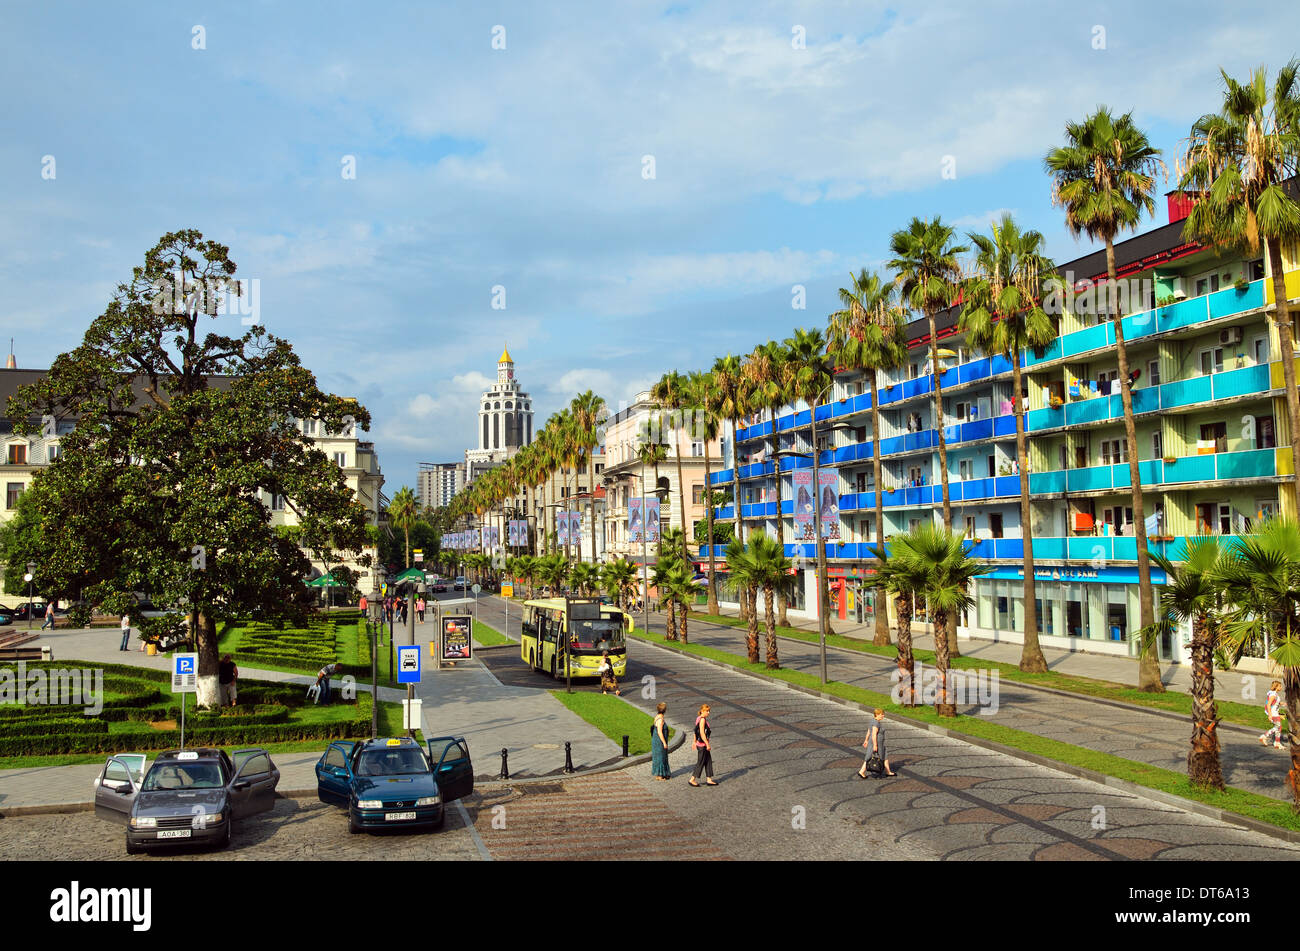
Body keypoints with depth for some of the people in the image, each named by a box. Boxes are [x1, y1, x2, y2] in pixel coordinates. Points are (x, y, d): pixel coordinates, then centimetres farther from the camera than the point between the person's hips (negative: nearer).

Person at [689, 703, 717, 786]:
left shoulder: (699, 718, 9)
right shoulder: (702, 719, -19)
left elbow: (696, 731, 17)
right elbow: (702, 733, -24)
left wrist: (695, 742, 25)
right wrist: (707, 744, -20)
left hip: (702, 744, 10)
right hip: (702, 745, -10)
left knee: (708, 761, 13)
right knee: (700, 763, 0)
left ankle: (709, 780, 17)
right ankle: (692, 780, 8)